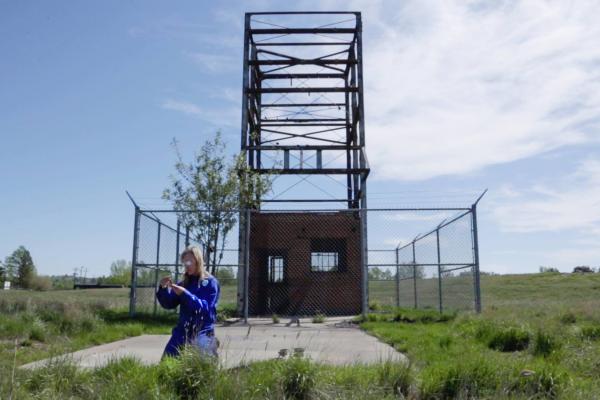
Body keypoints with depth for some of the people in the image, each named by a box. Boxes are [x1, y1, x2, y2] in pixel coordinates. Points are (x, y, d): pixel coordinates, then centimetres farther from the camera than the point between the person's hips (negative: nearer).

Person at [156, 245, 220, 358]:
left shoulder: (210, 282, -4)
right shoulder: (184, 283, 11)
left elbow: (205, 308, -15)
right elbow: (168, 304, 8)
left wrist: (185, 294, -23)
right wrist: (163, 288, -11)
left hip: (202, 334, -5)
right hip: (182, 332, 5)